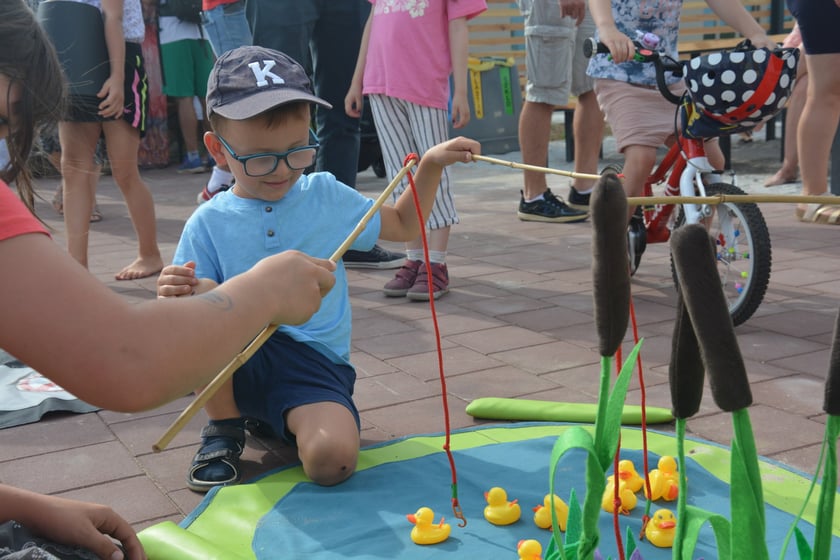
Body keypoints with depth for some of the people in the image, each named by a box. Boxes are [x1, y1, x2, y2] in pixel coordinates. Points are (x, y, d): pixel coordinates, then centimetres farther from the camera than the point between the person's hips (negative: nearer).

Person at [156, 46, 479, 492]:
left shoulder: (327, 197, 6)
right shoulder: (209, 223, 0)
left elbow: (403, 225, 19)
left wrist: (431, 166, 5)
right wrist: (177, 298, -26)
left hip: (315, 362, 1)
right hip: (233, 359, -1)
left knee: (333, 460, -29)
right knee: (201, 298, -32)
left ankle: (272, 419, 10)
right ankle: (224, 426, -4)